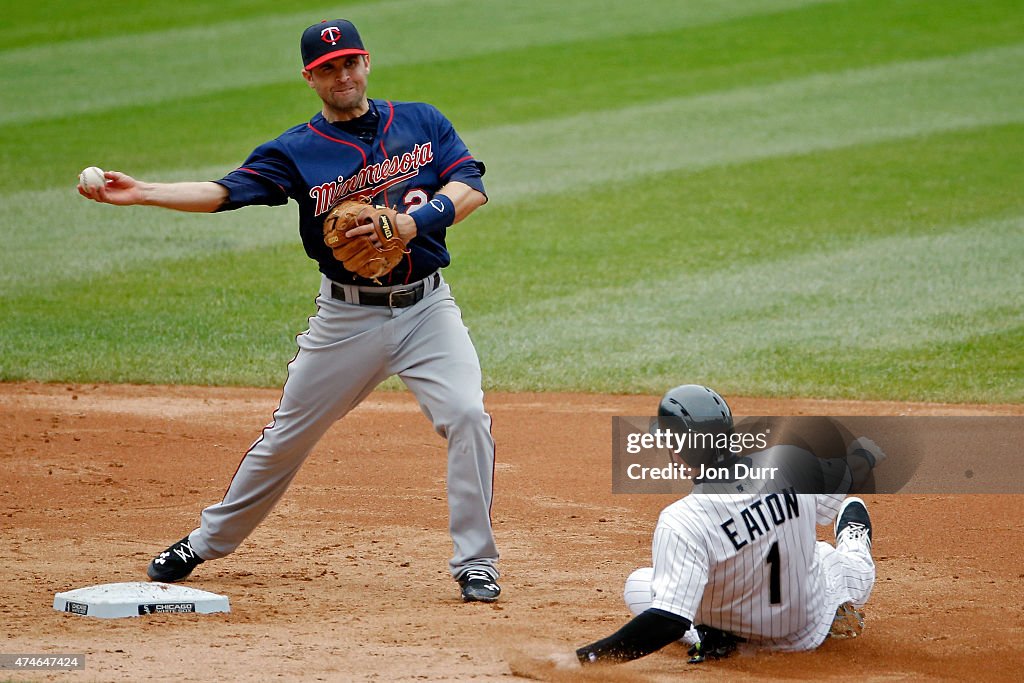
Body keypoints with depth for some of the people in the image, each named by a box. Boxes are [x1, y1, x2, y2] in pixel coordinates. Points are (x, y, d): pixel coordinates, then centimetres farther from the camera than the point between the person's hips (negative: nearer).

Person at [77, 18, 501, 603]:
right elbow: (225, 191, -13)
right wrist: (139, 192, -27)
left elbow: (472, 186, -6)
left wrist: (414, 221, -24)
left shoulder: (422, 122, 4)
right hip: (347, 318, 0)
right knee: (287, 437, 9)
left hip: (426, 307, 0)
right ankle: (208, 542, 28)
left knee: (467, 414, -19)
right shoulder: (298, 150, -2)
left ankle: (476, 563, -9)